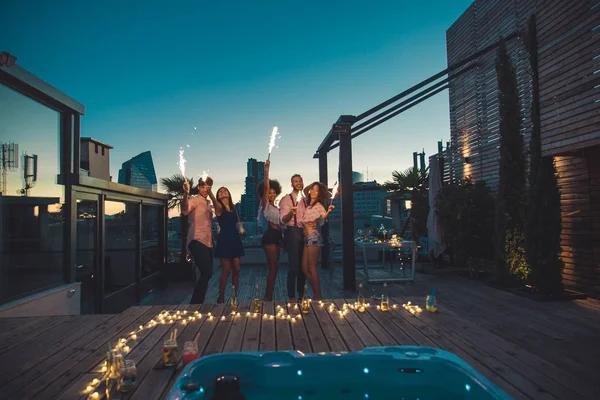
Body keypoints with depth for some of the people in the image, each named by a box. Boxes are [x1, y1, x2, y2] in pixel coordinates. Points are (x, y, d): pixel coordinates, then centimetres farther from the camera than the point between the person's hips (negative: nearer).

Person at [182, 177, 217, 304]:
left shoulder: (208, 203, 20)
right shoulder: (195, 200, -5)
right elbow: (185, 208, -30)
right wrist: (186, 194, -45)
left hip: (207, 243, 9)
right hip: (197, 241, -9)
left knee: (206, 274, 11)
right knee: (207, 273, -18)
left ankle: (198, 302, 23)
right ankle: (195, 303, -9)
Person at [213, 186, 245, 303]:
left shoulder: (233, 207, 13)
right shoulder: (219, 207, -5)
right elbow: (214, 202, -29)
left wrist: (241, 229, 3)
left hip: (235, 239, 6)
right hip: (224, 240, -6)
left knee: (236, 270, 7)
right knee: (226, 270, -4)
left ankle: (235, 296, 17)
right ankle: (221, 298, 9)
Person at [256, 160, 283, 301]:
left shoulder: (275, 207, 19)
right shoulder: (265, 205, -3)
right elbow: (265, 188, -18)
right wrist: (266, 171, -25)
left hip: (276, 236, 9)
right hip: (269, 236, -9)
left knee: (274, 267, 10)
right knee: (273, 267, -10)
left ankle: (268, 296, 17)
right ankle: (268, 297, -5)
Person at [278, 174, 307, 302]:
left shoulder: (305, 200, 16)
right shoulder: (286, 199, -4)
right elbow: (283, 219, -15)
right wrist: (291, 213, -34)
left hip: (304, 233, 7)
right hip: (292, 232, -6)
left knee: (303, 265, 12)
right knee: (294, 266, -8)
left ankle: (301, 294, 24)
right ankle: (291, 296, 1)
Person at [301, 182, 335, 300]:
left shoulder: (318, 205, -5)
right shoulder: (307, 205, 17)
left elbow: (323, 217, -25)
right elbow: (303, 220, 22)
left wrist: (328, 212, -43)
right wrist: (305, 223, 3)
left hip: (314, 236, -8)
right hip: (307, 237, 8)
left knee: (312, 267, -8)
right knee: (305, 267, 8)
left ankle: (318, 296, 0)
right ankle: (316, 293, 18)